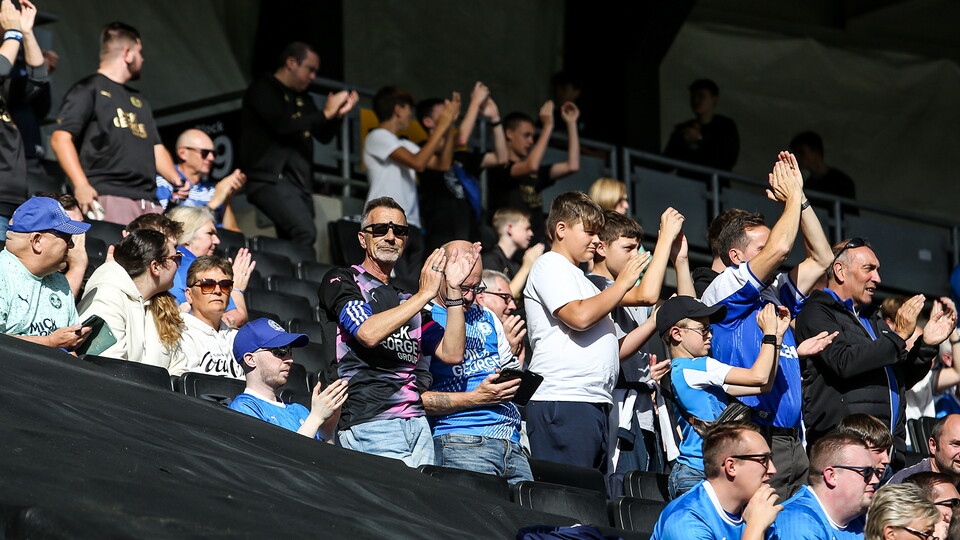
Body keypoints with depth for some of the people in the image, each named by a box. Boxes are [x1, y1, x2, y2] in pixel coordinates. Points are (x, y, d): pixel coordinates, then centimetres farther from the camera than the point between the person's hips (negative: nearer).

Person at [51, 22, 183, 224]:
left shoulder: (139, 100, 31)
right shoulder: (89, 90, 5)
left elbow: (156, 147, 31)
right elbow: (60, 138, -6)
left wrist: (176, 180, 10)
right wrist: (81, 185, -19)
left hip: (148, 200, 7)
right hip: (108, 198, -7)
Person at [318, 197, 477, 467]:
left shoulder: (408, 300, 23)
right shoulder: (341, 281, 5)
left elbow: (451, 353, 12)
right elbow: (369, 333, -14)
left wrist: (453, 291, 4)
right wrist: (424, 294, -9)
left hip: (417, 424, 6)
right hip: (369, 422, -6)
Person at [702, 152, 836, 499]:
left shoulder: (776, 295, 21)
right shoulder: (725, 289, -2)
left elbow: (821, 258, 23)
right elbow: (779, 248, -14)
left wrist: (801, 198, 17)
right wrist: (792, 198, 2)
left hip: (793, 441, 8)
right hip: (756, 440, -8)